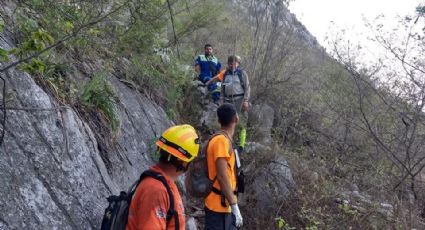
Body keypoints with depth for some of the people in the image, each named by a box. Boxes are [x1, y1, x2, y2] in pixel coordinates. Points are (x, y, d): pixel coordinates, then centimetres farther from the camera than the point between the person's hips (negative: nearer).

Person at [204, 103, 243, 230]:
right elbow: (222, 177, -22)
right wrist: (235, 207, -21)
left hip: (224, 205, 10)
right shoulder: (221, 141, -17)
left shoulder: (224, 140, 13)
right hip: (219, 206, -10)